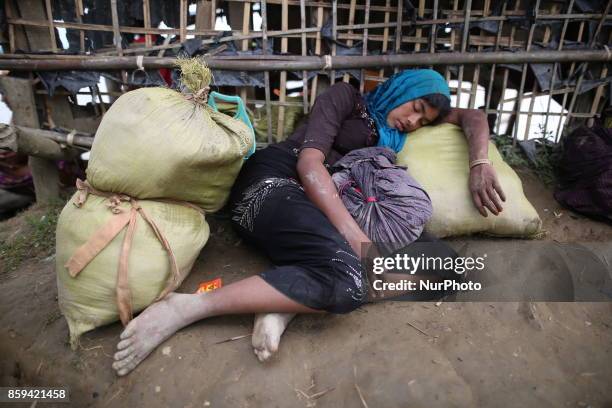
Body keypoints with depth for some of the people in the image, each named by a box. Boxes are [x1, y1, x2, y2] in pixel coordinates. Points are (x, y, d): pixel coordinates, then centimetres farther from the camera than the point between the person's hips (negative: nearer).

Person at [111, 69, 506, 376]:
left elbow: (472, 116, 28)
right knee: (346, 279, -37)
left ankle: (287, 301, -25)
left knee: (444, 262, -11)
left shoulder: (392, 130, 27)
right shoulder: (346, 96, 9)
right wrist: (347, 227, -22)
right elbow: (309, 162, -7)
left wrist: (480, 164, 5)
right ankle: (182, 308, -23)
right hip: (274, 180, -6)